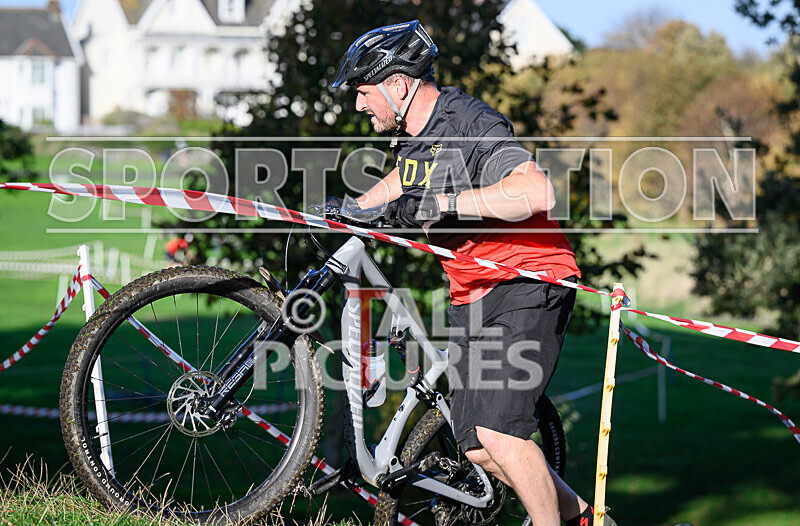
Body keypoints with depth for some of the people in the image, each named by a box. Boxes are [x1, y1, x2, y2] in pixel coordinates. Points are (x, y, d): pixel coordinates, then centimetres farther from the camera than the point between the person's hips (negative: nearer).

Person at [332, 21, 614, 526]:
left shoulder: (471, 126, -19)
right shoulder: (415, 135, 10)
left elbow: (538, 193, -35)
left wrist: (444, 203, -34)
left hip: (528, 288, -9)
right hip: (472, 298, 9)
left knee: (496, 430, -22)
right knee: (478, 447, 5)